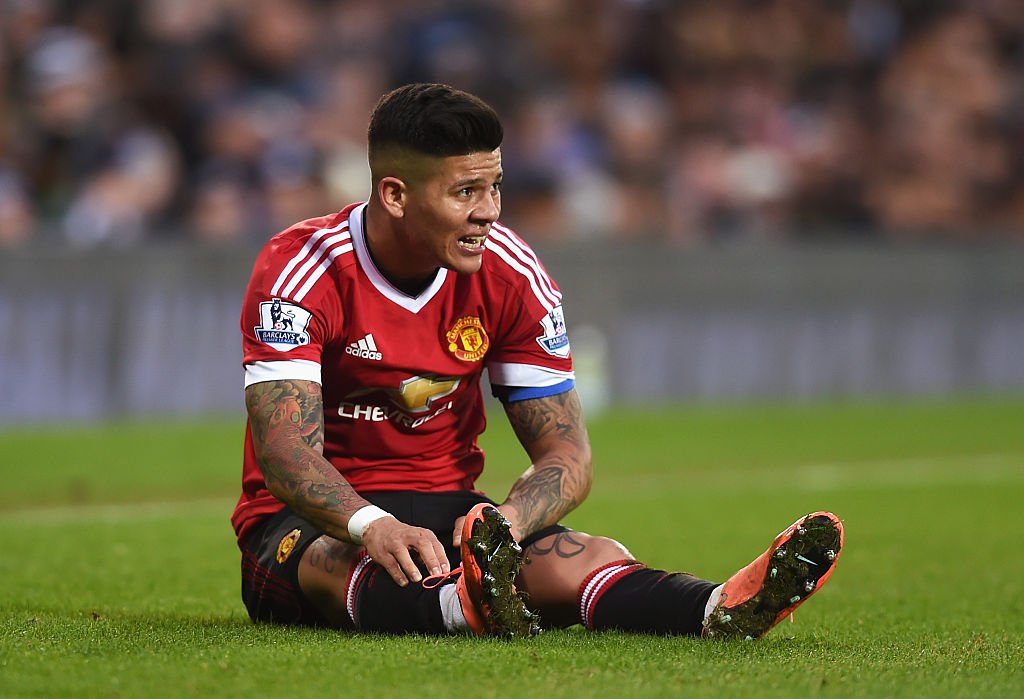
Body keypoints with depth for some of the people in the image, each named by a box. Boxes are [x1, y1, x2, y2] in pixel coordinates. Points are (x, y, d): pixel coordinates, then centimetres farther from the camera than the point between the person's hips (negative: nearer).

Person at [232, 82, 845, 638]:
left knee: (591, 561, -28)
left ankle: (724, 612, -60)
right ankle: (466, 606, -74)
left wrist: (503, 524, -27)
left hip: (444, 512, 3)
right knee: (341, 562, -41)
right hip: (307, 523, -3)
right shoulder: (302, 268, -15)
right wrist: (372, 526, -47)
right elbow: (285, 449, -25)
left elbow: (567, 455, -3)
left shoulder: (510, 274, -3)